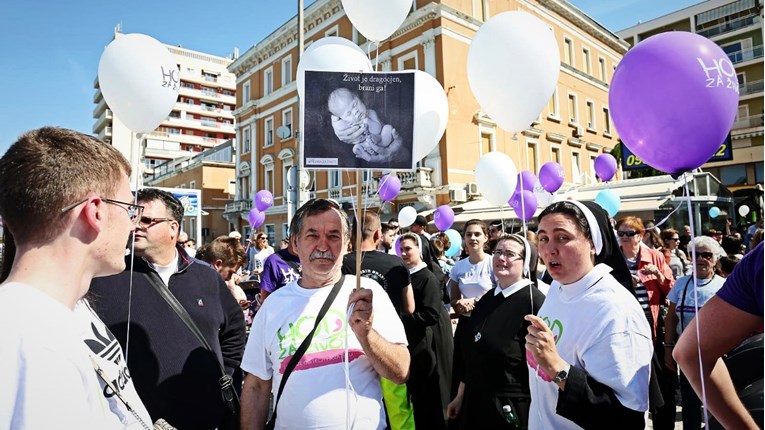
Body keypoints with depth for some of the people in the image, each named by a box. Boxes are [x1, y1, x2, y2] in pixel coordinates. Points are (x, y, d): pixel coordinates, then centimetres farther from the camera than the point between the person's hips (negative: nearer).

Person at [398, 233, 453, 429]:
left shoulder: (428, 278, -14)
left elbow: (431, 314, -23)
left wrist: (401, 318, -22)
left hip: (429, 345, -7)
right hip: (412, 344, 7)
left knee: (433, 398, 6)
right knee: (417, 396, 16)